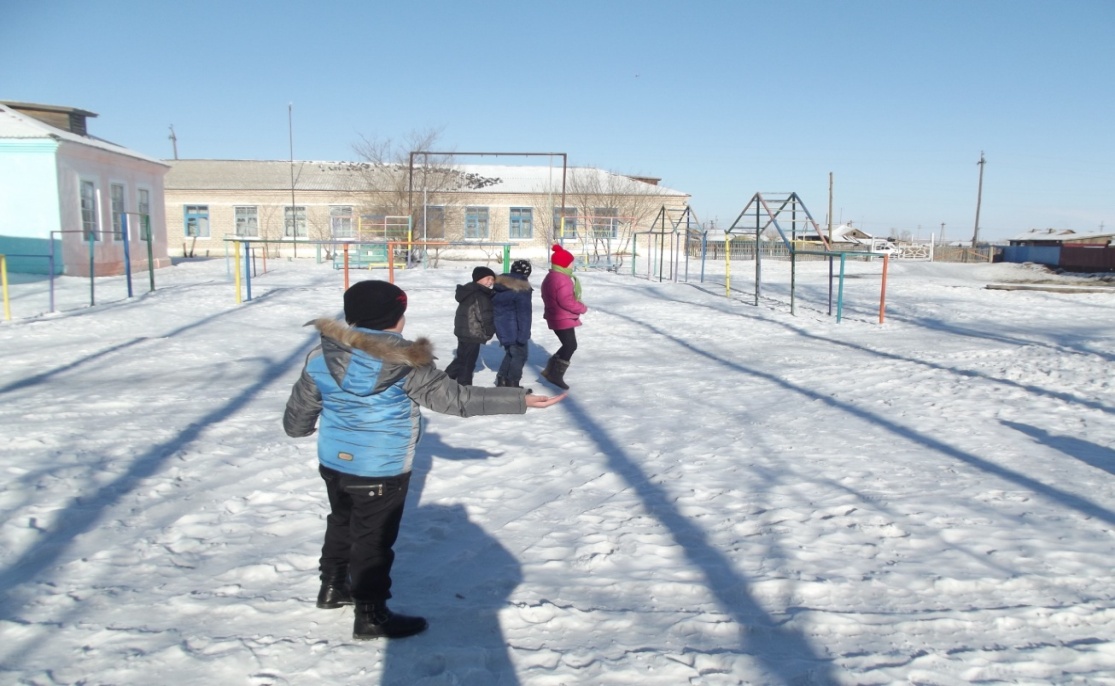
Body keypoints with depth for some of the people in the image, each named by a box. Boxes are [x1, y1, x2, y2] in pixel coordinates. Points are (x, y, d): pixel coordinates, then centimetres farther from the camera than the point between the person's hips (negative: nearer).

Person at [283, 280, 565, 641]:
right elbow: (455, 397, -22)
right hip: (381, 471, -6)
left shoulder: (321, 357, -6)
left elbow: (297, 415, 3)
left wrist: (300, 428, 29)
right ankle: (371, 615, 19)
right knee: (374, 538, 7)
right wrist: (519, 399, -20)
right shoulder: (404, 363, -22)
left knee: (342, 523, 27)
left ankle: (333, 586, 45)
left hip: (334, 463, 6)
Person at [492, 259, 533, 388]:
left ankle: (501, 379, 24)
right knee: (520, 355, 6)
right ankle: (512, 384, 9)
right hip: (514, 329, -7)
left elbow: (493, 304, 14)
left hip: (501, 326, 7)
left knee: (511, 352, 23)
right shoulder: (522, 289, -17)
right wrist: (523, 334, -19)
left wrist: (498, 325, 23)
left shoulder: (499, 284, 6)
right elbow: (524, 313, -19)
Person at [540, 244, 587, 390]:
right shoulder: (562, 280, -22)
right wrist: (582, 308, -13)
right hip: (563, 319, -11)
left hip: (557, 317, 11)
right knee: (570, 346, -2)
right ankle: (556, 375, 2)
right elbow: (566, 301, -27)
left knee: (568, 345, 18)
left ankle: (551, 370, 21)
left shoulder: (551, 277, 13)